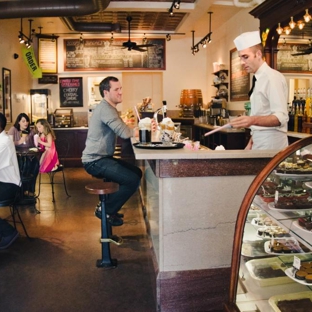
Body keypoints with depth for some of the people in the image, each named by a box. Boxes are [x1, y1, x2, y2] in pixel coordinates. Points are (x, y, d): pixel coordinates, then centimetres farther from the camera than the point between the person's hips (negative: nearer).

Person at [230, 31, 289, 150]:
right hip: (259, 142, 8)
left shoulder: (273, 77, -14)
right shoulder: (259, 80, 12)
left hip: (270, 142, -8)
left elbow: (281, 117, -23)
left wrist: (253, 120, -39)